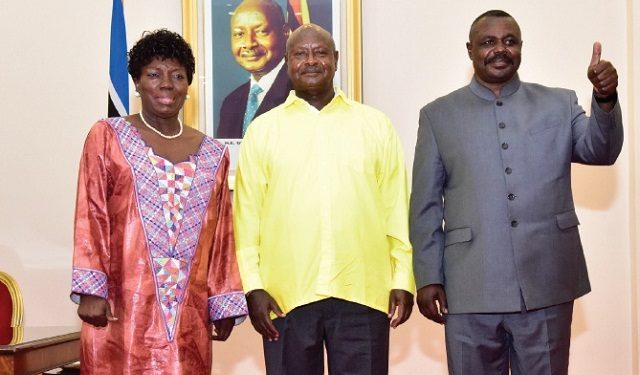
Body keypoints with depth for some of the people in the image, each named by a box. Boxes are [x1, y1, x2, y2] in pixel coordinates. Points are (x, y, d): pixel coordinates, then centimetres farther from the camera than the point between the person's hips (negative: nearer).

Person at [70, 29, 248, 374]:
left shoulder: (213, 154, 12)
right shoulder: (106, 137, 4)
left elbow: (221, 235, 13)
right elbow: (91, 218, -1)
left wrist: (225, 303, 10)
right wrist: (91, 289, -10)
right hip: (124, 309, -3)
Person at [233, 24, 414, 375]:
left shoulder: (375, 124, 8)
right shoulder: (263, 129, 6)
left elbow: (396, 208, 7)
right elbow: (248, 214, 3)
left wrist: (403, 278, 2)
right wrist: (253, 285, -3)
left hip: (363, 292, 0)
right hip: (286, 294, 0)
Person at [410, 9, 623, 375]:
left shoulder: (559, 104, 10)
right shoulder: (438, 115, 7)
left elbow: (601, 151, -3)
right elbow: (426, 205, 7)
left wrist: (605, 99, -21)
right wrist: (428, 277, 1)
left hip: (547, 285, 1)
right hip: (471, 289, -1)